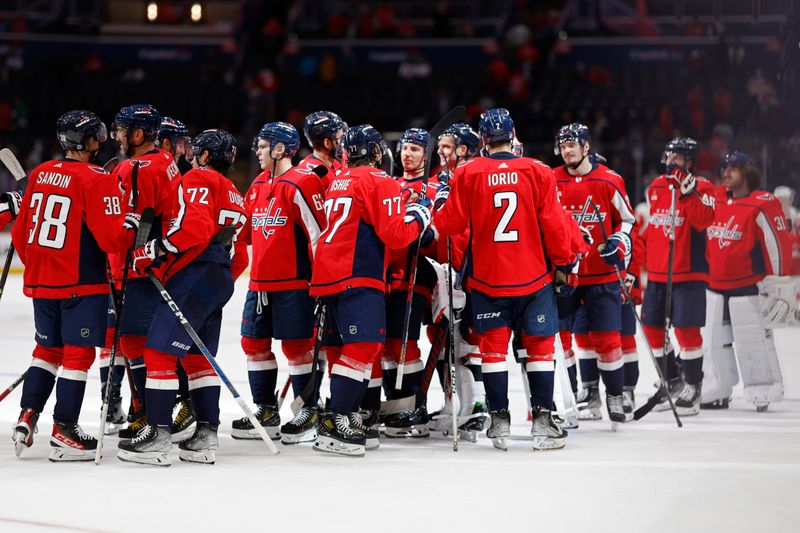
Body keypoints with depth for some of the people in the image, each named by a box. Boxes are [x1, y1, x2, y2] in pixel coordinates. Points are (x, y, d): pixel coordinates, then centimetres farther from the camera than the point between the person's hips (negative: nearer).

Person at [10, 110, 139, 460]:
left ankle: (27, 418, 12)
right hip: (82, 283, -7)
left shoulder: (40, 174, 7)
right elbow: (112, 238, -19)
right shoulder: (96, 180, -14)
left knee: (47, 349, 19)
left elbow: (20, 233, 12)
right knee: (78, 353, 0)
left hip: (41, 282, 7)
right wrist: (133, 224, 0)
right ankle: (63, 433, 1)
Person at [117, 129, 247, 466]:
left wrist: (157, 249, -16)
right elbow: (238, 252, 25)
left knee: (160, 350, -9)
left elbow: (194, 225, -20)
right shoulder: (235, 198, 26)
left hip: (194, 276, -10)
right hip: (221, 281, 10)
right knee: (199, 357, 14)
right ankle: (205, 437, 10)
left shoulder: (198, 179, -3)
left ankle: (157, 435, -14)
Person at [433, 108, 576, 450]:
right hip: (534, 276, 0)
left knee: (494, 347, 8)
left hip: (487, 278, 0)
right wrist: (563, 265, 8)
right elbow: (553, 224, -3)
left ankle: (499, 423, 7)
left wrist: (440, 201, 19)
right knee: (540, 345, 7)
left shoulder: (467, 175, -4)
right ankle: (542, 421, 4)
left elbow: (448, 225, 0)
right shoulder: (538, 172, -4)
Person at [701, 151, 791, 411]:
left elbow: (779, 241, -11)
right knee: (715, 341, 10)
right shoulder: (717, 202, 8)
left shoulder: (762, 205, -12)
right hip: (715, 287, 7)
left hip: (748, 287, -7)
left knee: (753, 341, -4)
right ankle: (716, 393, 18)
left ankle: (764, 393, 6)